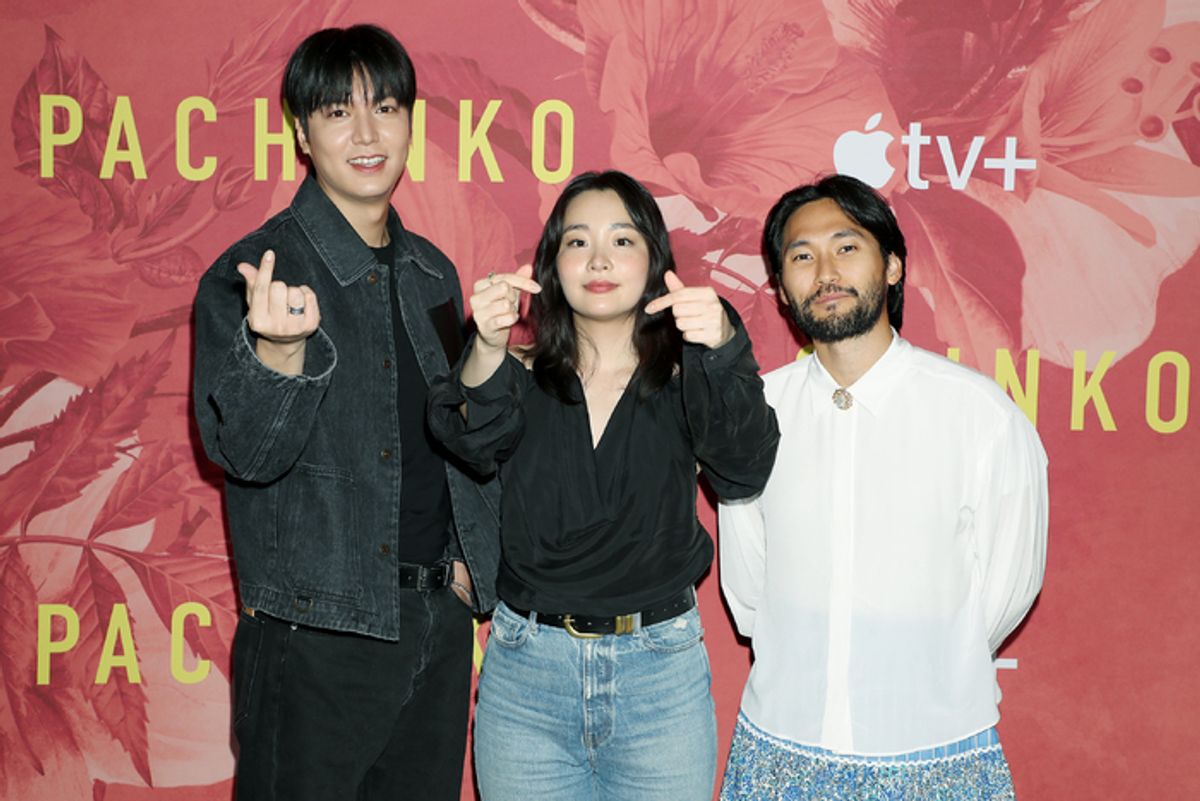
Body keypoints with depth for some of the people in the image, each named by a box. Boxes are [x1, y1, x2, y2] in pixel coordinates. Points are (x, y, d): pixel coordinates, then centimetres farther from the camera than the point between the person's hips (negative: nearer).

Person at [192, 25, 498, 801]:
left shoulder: (432, 272, 9)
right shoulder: (248, 275, -10)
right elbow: (248, 454, -17)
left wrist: (470, 558, 6)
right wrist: (280, 353, -35)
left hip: (440, 618, 6)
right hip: (317, 631, -5)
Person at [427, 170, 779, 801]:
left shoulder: (684, 384, -1)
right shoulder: (522, 382, 1)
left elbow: (743, 469, -19)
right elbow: (479, 444, -19)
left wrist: (723, 350, -37)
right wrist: (487, 353, -39)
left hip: (660, 673, 0)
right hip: (525, 672, 1)